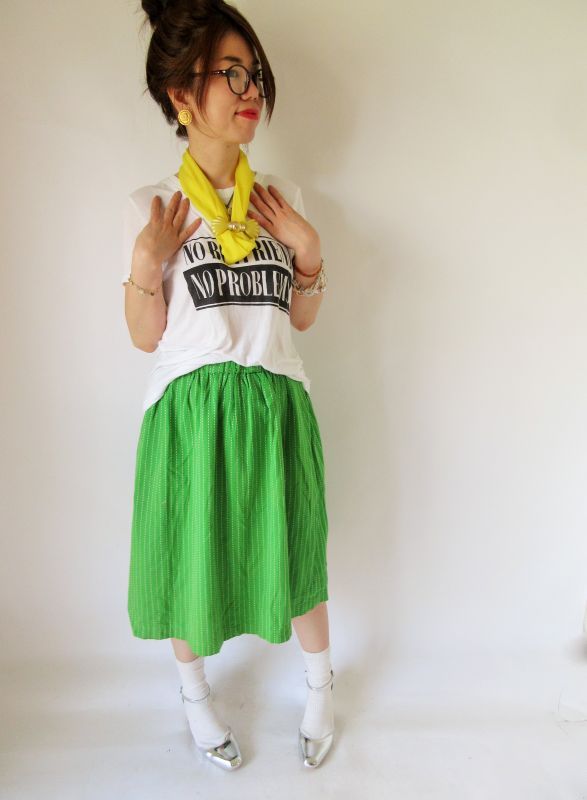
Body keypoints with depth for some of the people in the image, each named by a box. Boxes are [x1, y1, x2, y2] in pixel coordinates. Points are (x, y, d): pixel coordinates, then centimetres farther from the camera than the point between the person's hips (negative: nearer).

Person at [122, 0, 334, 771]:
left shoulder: (282, 197, 8)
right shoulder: (150, 206, 1)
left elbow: (300, 317, 11)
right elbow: (146, 337, 1)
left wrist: (309, 253, -4)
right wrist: (147, 263, -13)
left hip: (276, 404, 2)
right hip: (192, 408, -1)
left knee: (296, 551, 11)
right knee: (190, 555, 12)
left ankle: (320, 686, 41)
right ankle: (195, 695, 42)